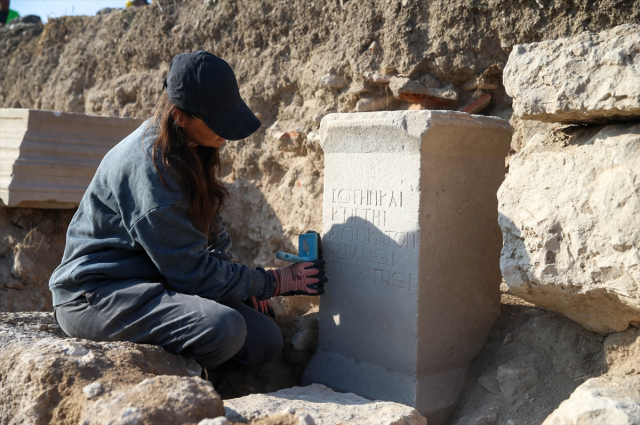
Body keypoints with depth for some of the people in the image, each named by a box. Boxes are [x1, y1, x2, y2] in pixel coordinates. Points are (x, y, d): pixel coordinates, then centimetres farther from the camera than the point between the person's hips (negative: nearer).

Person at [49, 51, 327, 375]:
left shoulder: (192, 152, 5)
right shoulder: (149, 165, -23)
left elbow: (210, 230, 18)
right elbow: (191, 271, -21)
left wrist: (246, 287, 3)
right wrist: (278, 281, -12)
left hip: (153, 284, 9)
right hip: (95, 296, -8)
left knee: (266, 341, -5)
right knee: (223, 327, -32)